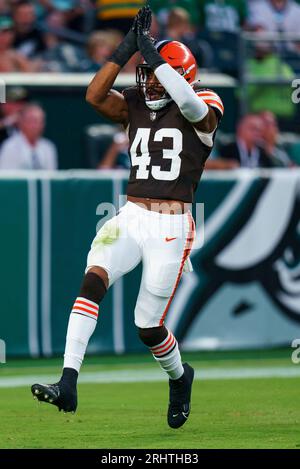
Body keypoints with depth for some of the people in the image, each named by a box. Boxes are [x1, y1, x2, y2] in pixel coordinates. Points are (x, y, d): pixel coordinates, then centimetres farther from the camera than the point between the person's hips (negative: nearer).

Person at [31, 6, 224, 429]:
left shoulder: (203, 110, -4)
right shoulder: (134, 106, 10)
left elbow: (190, 102, -29)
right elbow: (94, 96, -8)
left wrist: (151, 53, -26)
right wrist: (128, 49, -14)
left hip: (172, 227, -4)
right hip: (130, 218, 4)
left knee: (149, 327, 0)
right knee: (93, 280, -24)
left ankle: (180, 378, 36)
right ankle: (68, 385, -32)